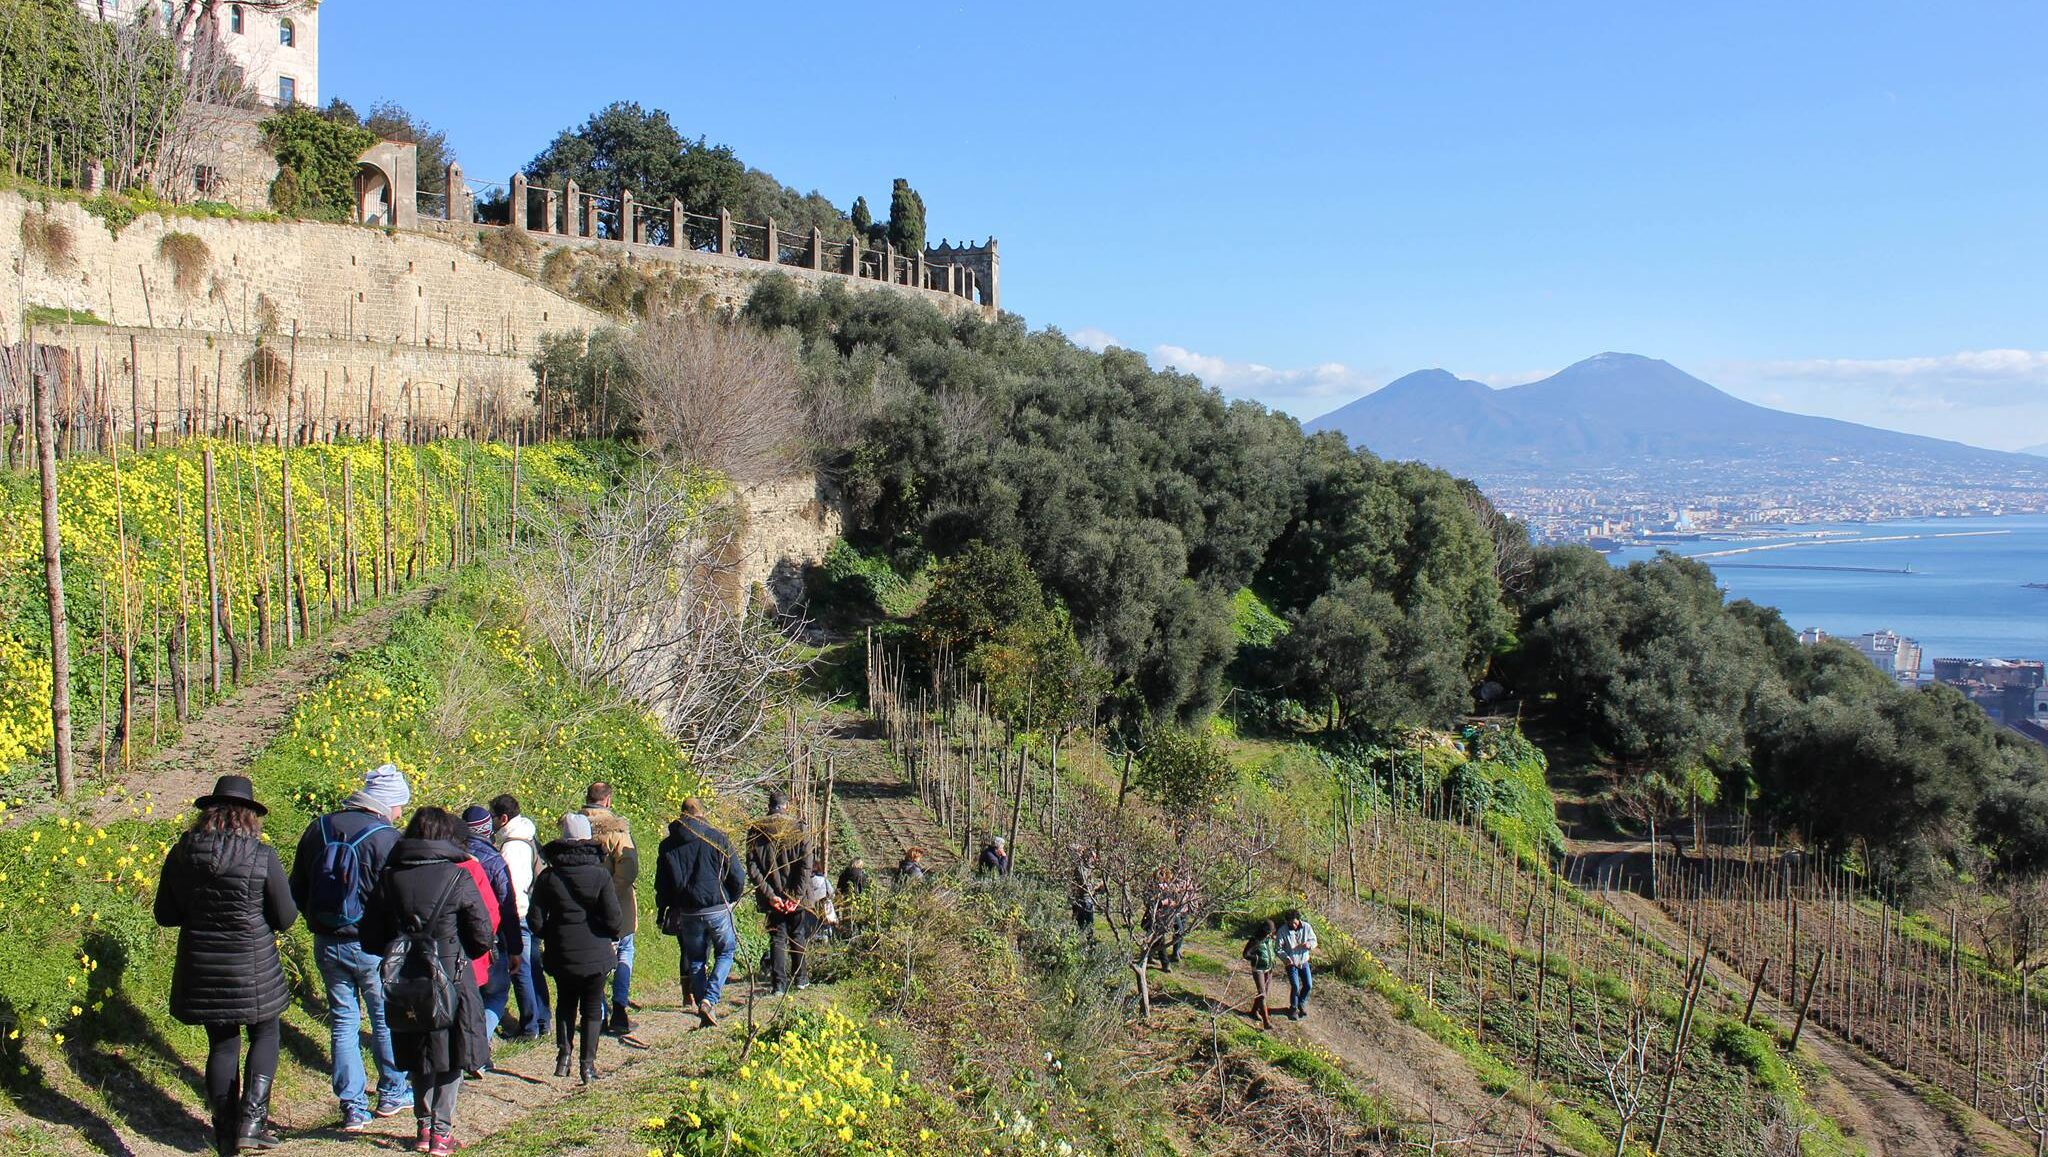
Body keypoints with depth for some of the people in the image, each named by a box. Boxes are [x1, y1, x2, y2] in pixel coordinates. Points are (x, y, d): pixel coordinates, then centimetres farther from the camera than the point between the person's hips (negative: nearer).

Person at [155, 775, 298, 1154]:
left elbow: (164, 916, 6)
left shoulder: (180, 854, -3)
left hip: (201, 967, 3)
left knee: (222, 1044, 15)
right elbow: (285, 917, -6)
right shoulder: (261, 856, -14)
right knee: (264, 1034, 16)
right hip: (252, 967, -3)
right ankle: (251, 1121, 3)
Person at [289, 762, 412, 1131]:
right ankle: (392, 1094, 26)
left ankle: (353, 1108, 11)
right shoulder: (387, 839, -16)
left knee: (343, 1022, 11)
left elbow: (297, 890, 10)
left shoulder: (318, 828, 3)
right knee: (386, 1020, 13)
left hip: (326, 944, 5)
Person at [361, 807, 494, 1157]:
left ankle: (423, 1126, 20)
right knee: (451, 1056, 9)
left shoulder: (389, 877, 0)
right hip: (451, 981, -4)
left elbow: (372, 940, 3)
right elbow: (483, 937, -8)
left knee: (419, 1059, 19)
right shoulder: (458, 877, -10)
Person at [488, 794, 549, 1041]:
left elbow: (513, 888, -22)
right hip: (534, 916, 10)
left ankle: (529, 1028, 5)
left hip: (519, 918, -10)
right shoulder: (528, 839, 12)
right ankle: (541, 1023, 23)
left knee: (521, 972, -1)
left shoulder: (513, 846, -18)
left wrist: (510, 919, -17)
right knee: (534, 970, 16)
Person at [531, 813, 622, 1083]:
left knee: (565, 1003, 22)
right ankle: (588, 1063, 7)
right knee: (592, 1009, 11)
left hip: (561, 954, 2)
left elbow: (537, 921, -5)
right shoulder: (600, 875, -11)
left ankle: (563, 1055, 11)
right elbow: (613, 919, -12)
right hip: (595, 954, -2)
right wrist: (611, 937, 9)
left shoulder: (548, 876, -6)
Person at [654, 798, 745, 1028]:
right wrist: (732, 899, 14)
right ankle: (708, 1001, -6)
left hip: (687, 913, 2)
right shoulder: (717, 839, -4)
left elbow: (661, 886, 8)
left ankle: (700, 1004, 12)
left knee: (696, 960, 14)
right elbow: (738, 877, -3)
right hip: (718, 909, -2)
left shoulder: (667, 845, 4)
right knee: (726, 952, 12)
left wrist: (664, 913, 18)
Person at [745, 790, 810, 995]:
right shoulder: (797, 827, -5)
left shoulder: (755, 829, -1)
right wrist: (797, 894, -11)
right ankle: (800, 978, 25)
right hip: (795, 894, 0)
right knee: (797, 935, 18)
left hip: (772, 895, 0)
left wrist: (769, 894, -9)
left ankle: (779, 983, -2)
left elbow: (751, 867, -8)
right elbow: (806, 862, -12)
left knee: (777, 937, 8)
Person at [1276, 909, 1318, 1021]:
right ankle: (1293, 1008, 17)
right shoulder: (1283, 931, -18)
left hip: (1304, 961, 3)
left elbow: (1314, 940, -1)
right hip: (1291, 963, -3)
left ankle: (1302, 1004, 35)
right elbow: (1278, 948, -13)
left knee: (1308, 985, 7)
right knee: (1295, 987, -8)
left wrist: (1309, 944, -25)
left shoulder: (1306, 927, -11)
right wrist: (1285, 957, -31)